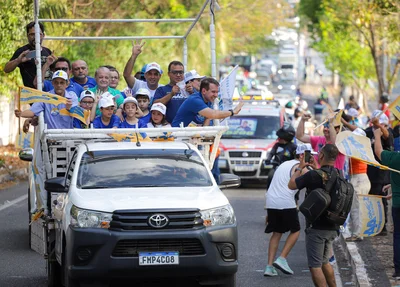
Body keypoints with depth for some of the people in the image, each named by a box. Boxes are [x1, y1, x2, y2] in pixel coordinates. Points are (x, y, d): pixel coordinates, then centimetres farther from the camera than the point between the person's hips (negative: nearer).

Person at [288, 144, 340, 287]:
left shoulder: (314, 175, -19)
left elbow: (291, 185, -3)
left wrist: (299, 168, 11)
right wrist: (316, 168, 31)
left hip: (316, 227, -7)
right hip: (332, 227, 7)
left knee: (315, 266, -3)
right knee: (324, 262, 23)